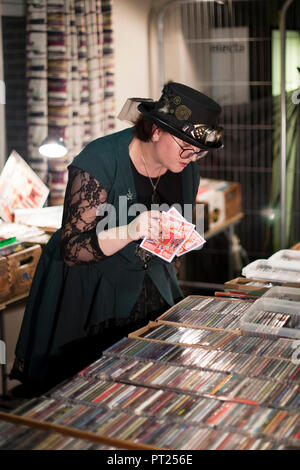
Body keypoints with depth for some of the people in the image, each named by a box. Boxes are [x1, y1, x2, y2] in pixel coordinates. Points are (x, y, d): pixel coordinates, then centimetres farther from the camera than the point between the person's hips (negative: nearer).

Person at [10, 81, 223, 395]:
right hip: (88, 292, -5)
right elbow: (71, 250, -24)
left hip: (150, 287, 6)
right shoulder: (100, 161, -23)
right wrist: (129, 232, -38)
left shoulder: (187, 170, -3)